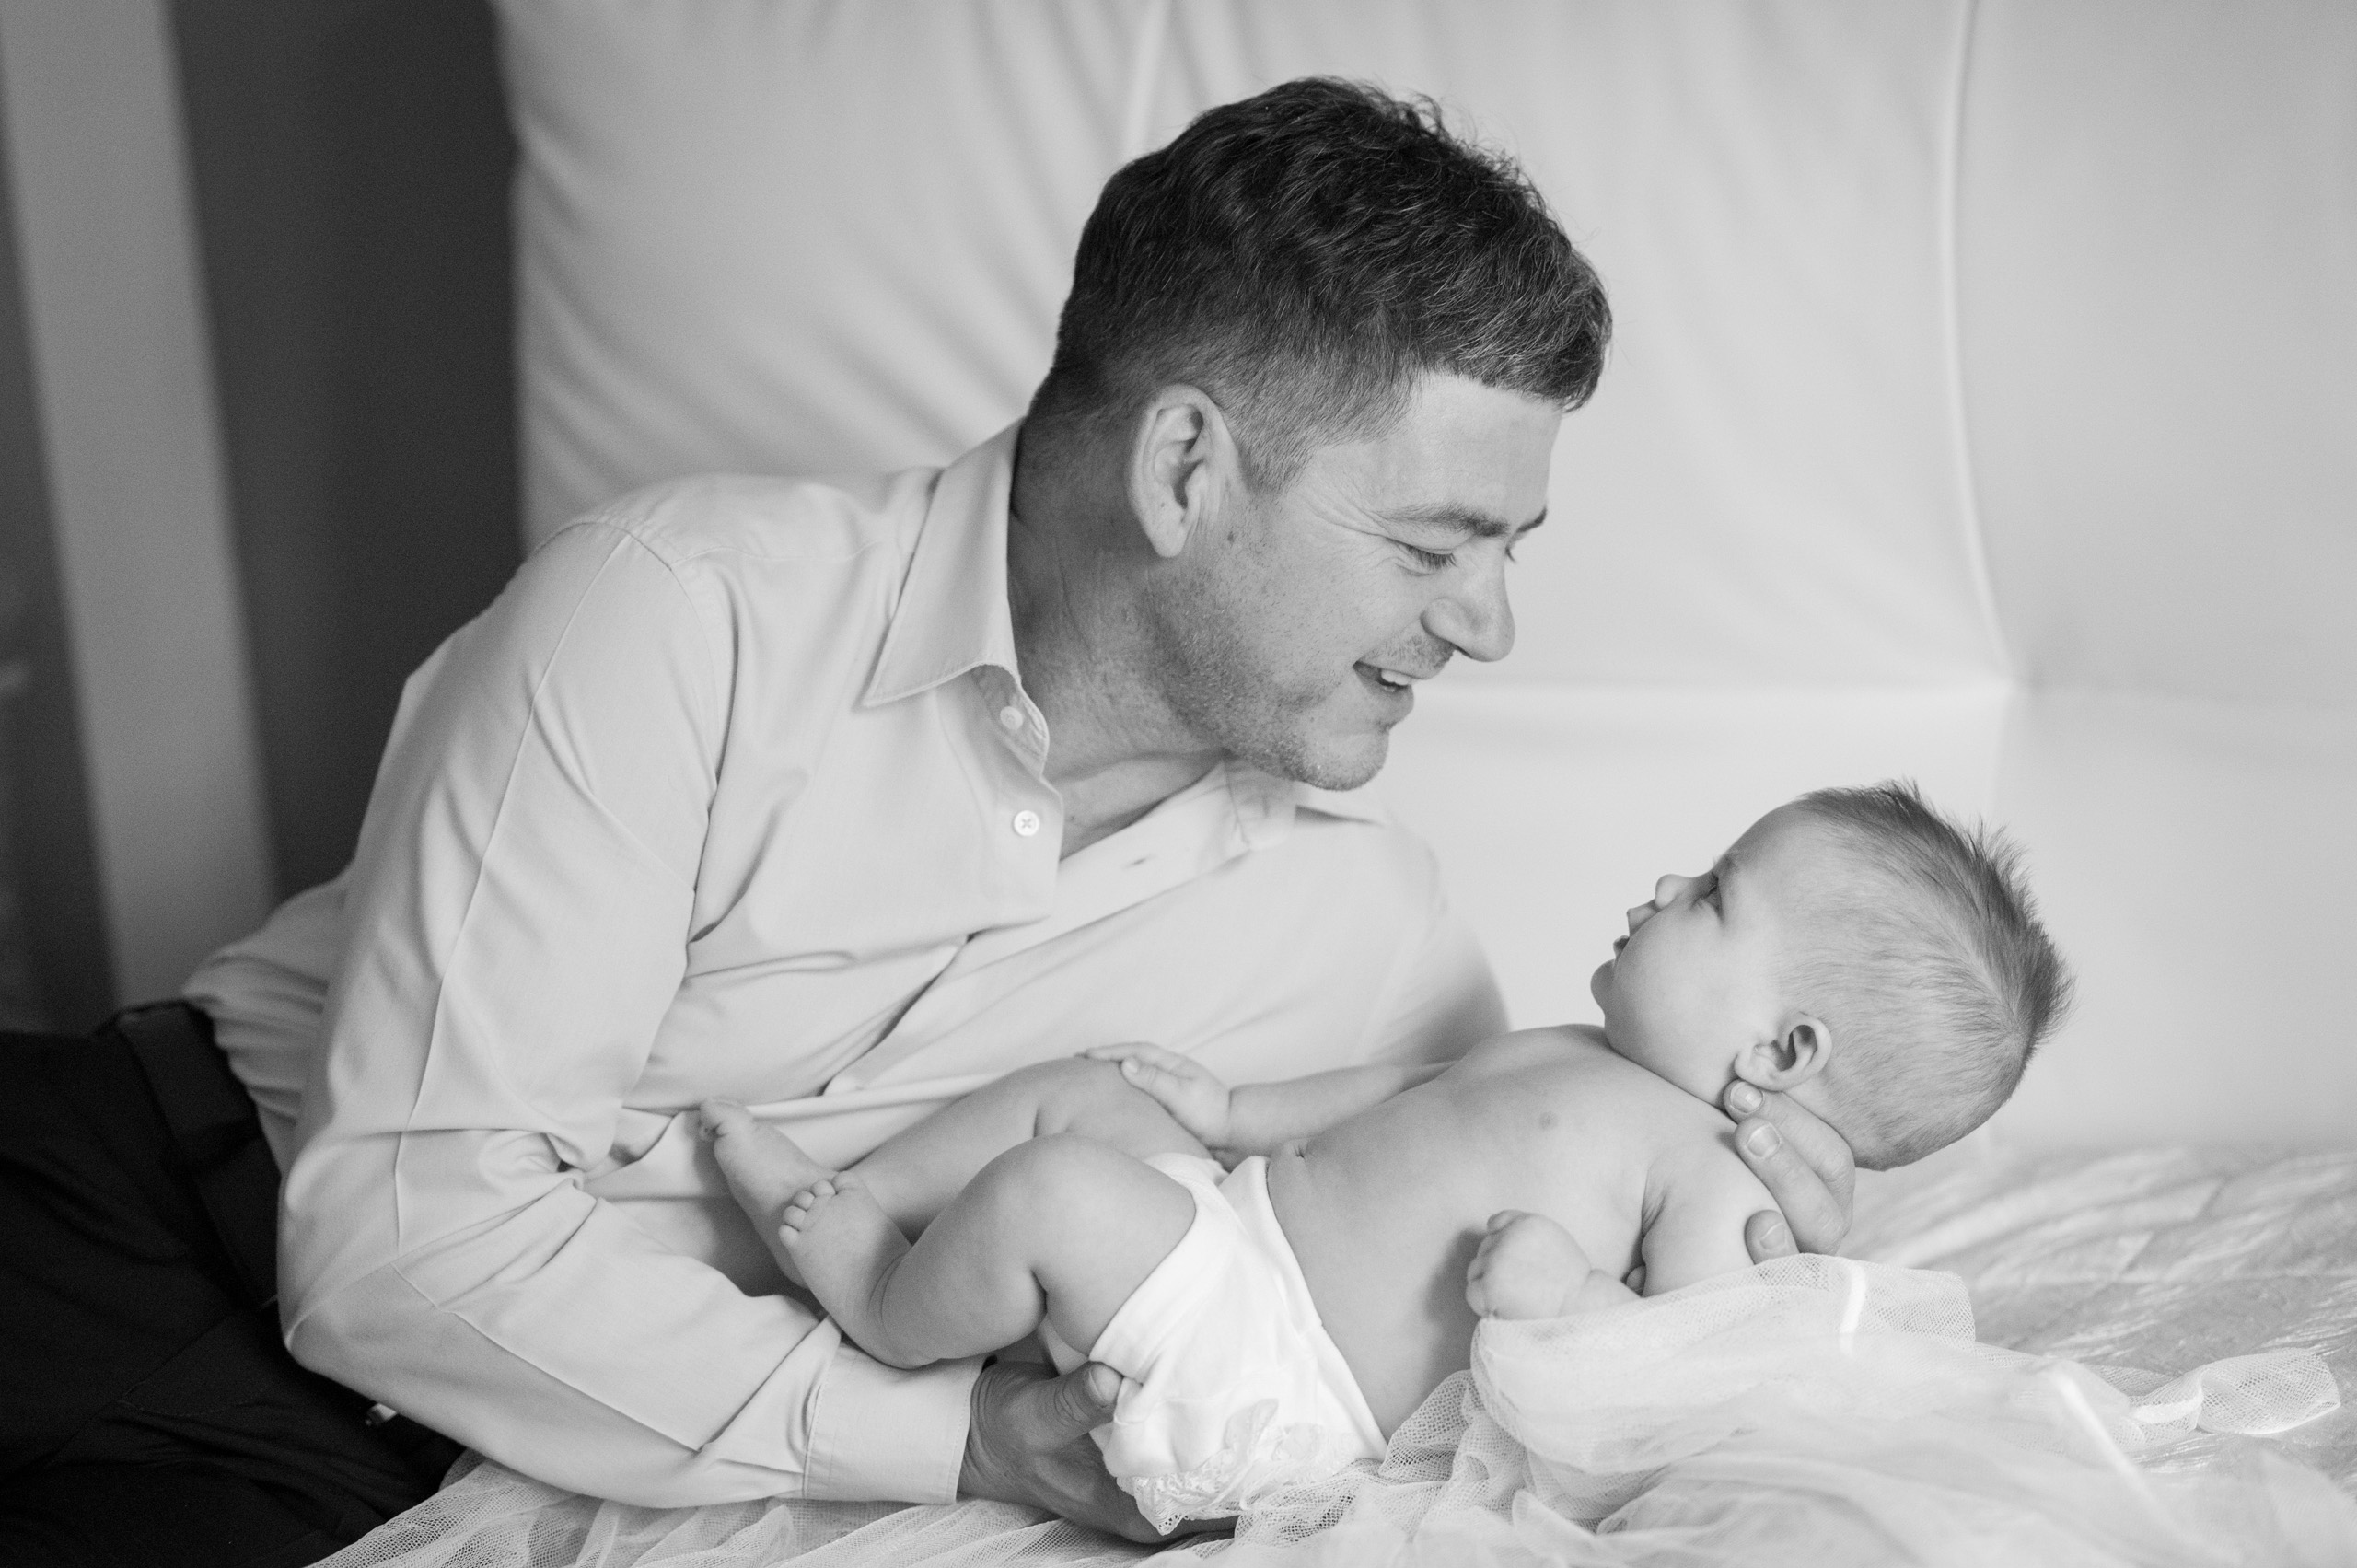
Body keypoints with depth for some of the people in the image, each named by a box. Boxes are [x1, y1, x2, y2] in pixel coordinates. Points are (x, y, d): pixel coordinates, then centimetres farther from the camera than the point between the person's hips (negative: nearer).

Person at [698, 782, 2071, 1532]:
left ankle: (885, 1306, 6)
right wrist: (1232, 1110, 27)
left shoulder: (1720, 1186, -14)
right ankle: (836, 1198, 24)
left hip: (1258, 1391, -10)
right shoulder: (1580, 1063, 16)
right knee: (1068, 1098, 15)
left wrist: (1570, 1292, -33)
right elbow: (1408, 1090, 27)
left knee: (1052, 1197, -23)